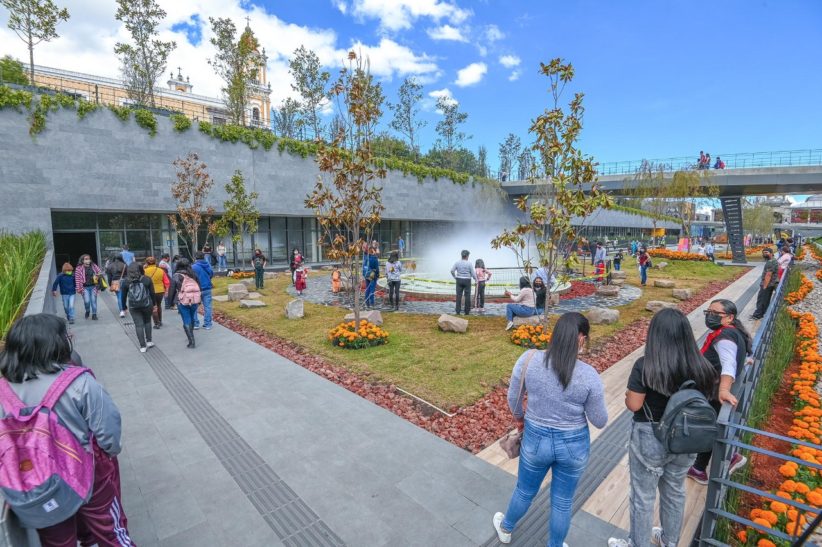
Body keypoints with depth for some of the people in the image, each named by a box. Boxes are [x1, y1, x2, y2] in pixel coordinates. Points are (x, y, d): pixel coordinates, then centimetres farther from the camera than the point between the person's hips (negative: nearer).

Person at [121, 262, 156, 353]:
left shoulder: (126, 281, -1)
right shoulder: (147, 279, -4)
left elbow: (124, 295, 5)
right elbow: (152, 293, -1)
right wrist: (154, 304, 9)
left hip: (133, 306, 0)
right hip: (147, 304, 0)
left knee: (138, 325, 5)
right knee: (147, 322, 19)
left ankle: (143, 346, 6)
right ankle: (149, 341, 18)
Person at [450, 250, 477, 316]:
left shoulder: (457, 262, -1)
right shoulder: (469, 263, -7)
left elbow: (452, 270, -7)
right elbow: (473, 273, -4)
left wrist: (455, 277, 9)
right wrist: (476, 279, 12)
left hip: (459, 280, 2)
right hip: (467, 280, -2)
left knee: (458, 295, 4)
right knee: (467, 296, 5)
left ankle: (458, 311, 3)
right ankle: (466, 311, 10)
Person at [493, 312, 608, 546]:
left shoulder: (529, 360, -20)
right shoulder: (589, 375, -21)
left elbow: (513, 398, -6)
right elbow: (600, 422, -9)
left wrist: (519, 418, 14)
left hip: (536, 439, 1)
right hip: (574, 444, -1)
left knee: (525, 491, 27)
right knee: (563, 501, 24)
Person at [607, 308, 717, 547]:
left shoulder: (645, 366, -24)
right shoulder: (700, 366, -10)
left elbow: (633, 404, -20)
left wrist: (628, 394, 0)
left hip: (650, 439, -5)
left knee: (643, 496, 15)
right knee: (675, 492, 27)